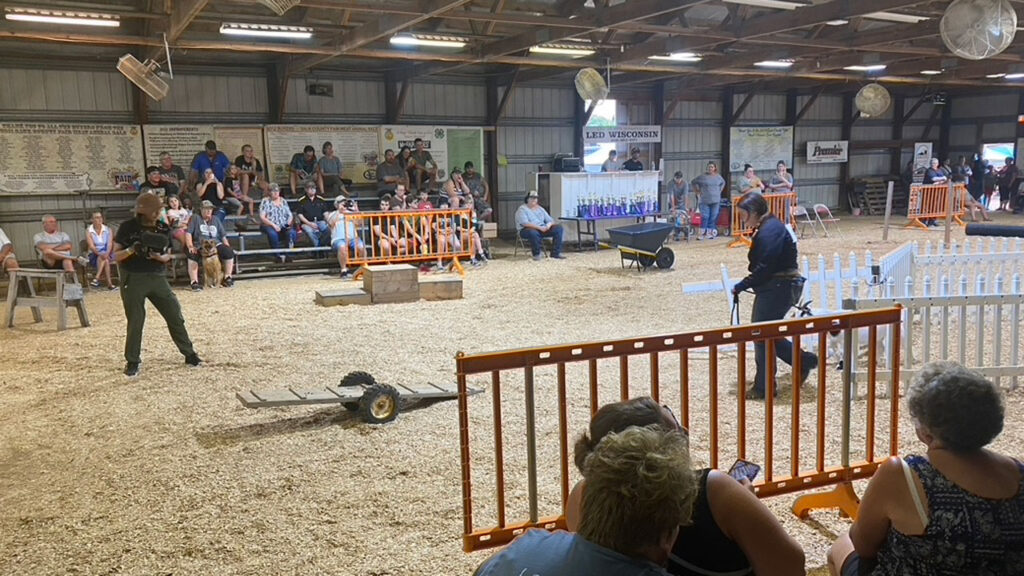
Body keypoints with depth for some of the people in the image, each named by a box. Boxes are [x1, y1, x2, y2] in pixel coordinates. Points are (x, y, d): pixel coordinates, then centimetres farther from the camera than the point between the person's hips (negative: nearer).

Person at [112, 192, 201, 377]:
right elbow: (115, 256, -4)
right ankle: (132, 362, 14)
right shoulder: (127, 227, -6)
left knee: (175, 315, 3)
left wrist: (158, 256, -14)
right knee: (135, 322, 0)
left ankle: (189, 354, 15)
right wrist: (131, 250, -23)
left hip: (157, 277, 3)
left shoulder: (163, 228, 4)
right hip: (133, 279, -3)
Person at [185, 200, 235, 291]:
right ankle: (194, 282, -35)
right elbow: (188, 234, -1)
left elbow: (223, 237, 20)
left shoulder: (216, 220, 23)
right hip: (199, 246, -3)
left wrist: (228, 249, 5)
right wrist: (190, 246, -17)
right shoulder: (195, 219, 12)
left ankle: (227, 278, -12)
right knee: (193, 256, -36)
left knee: (229, 252, -24)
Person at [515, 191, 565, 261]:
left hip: (542, 229, 6)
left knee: (558, 227, -14)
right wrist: (539, 227, -26)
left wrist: (549, 224, -13)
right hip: (526, 230, -6)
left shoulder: (540, 208, 17)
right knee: (533, 232, -43)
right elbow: (525, 223, -19)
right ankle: (537, 254, -21)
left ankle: (556, 253, -14)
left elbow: (549, 219, 13)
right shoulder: (522, 209, -4)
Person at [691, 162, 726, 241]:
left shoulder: (718, 177, 8)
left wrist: (720, 190, 17)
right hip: (704, 200, -3)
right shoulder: (703, 176, -4)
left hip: (715, 201, 4)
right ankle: (702, 233, -5)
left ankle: (710, 232, 12)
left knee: (713, 217, 4)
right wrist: (698, 191, 1)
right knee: (704, 217, -8)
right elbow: (693, 182, 4)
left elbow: (723, 183, 29)